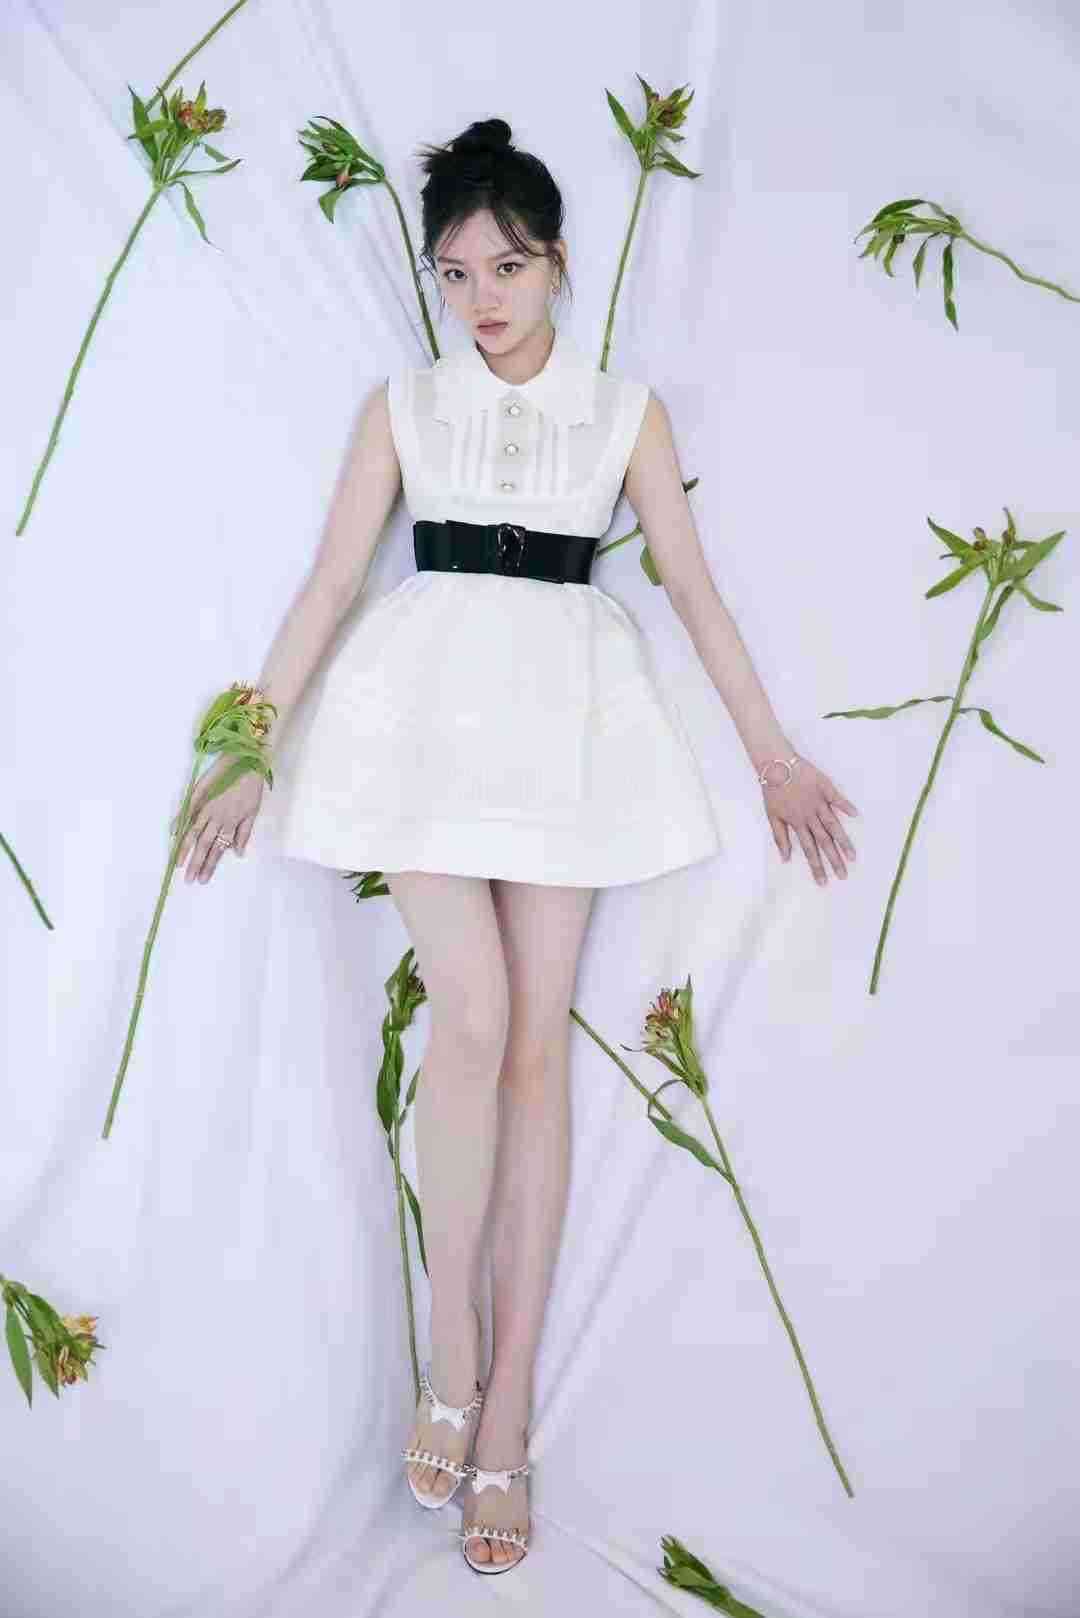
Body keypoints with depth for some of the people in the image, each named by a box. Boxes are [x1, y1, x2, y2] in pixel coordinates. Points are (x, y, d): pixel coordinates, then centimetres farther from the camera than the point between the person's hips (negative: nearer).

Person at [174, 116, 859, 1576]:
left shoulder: (625, 411, 12)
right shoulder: (404, 406, 12)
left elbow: (695, 589, 12)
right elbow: (330, 583, 9)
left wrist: (775, 752, 10)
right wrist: (252, 753, 5)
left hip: (564, 715, 1)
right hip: (425, 709, 0)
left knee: (537, 1039, -3)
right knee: (474, 1016, -16)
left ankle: (506, 1408, 4)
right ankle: (451, 1365, 1)